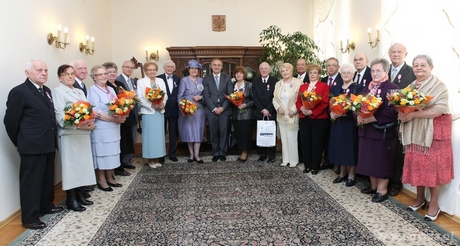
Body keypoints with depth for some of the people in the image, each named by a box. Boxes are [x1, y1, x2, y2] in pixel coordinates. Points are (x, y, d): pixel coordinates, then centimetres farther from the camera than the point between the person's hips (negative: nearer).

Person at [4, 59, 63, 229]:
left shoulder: (46, 91, 11)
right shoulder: (19, 92, -12)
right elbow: (10, 121, -10)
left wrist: (53, 139, 11)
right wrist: (20, 143, -2)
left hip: (48, 144, 8)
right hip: (32, 146, -8)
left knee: (47, 178, 19)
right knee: (31, 181, 3)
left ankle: (46, 206, 37)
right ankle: (29, 218, 15)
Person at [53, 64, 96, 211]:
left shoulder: (80, 92, 18)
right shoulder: (58, 92, -5)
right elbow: (60, 117, -15)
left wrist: (90, 122, -7)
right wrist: (78, 125, -23)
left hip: (84, 134, 7)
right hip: (69, 135, -7)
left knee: (83, 164, 11)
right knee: (71, 166, 0)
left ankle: (80, 195, 23)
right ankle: (71, 199, 10)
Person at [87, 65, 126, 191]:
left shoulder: (111, 90, 14)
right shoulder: (92, 91, -8)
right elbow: (95, 112, -15)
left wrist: (121, 117, -6)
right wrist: (114, 119, -20)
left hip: (113, 128, 7)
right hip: (101, 129, -7)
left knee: (111, 153, 12)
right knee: (101, 153, 1)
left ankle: (109, 178, 24)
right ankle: (101, 180, 14)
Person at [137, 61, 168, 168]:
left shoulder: (161, 81, 13)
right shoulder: (141, 81, 1)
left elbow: (165, 95, 7)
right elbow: (140, 98, -7)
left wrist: (162, 104, -12)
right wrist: (152, 105, -18)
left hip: (160, 111, 4)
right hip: (148, 112, -4)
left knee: (159, 134, 7)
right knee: (150, 135, -1)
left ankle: (157, 159, 16)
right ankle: (151, 160, 8)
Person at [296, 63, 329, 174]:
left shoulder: (324, 86, 0)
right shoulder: (302, 86, 15)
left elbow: (325, 103, -10)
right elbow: (298, 101, 9)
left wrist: (312, 111, -18)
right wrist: (302, 108, -12)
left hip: (319, 119, -4)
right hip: (304, 119, 4)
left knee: (317, 143, 3)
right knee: (305, 143, 5)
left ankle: (315, 167, 14)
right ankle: (307, 165, 18)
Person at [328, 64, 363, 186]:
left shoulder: (358, 88, -4)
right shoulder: (335, 88, 12)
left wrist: (344, 112, -25)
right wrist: (332, 114, -13)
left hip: (351, 123, -5)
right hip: (338, 123, 5)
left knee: (351, 147, 3)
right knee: (340, 146, 10)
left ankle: (351, 175, 16)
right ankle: (342, 173, 24)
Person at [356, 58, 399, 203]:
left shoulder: (392, 88, -10)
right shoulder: (367, 88, 14)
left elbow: (392, 111, -20)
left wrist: (373, 118, -24)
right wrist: (359, 116, -10)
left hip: (383, 131, -7)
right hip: (366, 130, 7)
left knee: (382, 161, 3)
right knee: (370, 160, 14)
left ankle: (382, 190, 16)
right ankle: (373, 186, 29)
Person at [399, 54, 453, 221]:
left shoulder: (439, 86, -8)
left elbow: (440, 109, -20)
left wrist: (413, 115, -23)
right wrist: (402, 114, -11)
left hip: (433, 132, -5)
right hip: (415, 132, 5)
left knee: (432, 167, 1)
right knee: (417, 166, 10)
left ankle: (434, 204, 14)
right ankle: (420, 198, 26)